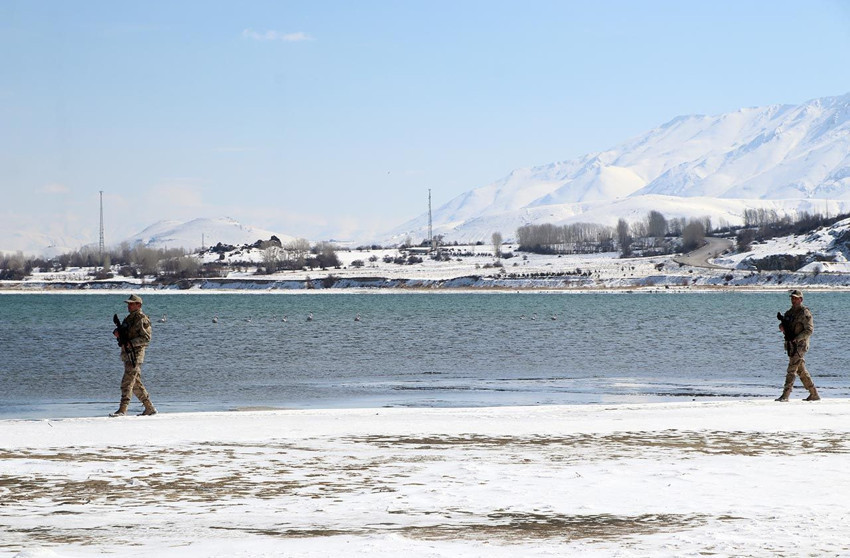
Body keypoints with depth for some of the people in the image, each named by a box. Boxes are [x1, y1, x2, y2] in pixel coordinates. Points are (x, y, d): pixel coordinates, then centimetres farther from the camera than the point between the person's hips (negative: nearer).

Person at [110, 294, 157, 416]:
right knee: (136, 384, 12)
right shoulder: (129, 318, 18)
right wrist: (116, 332, -2)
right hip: (127, 354, 9)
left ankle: (122, 410, -15)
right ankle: (150, 408, 18)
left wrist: (130, 343, -22)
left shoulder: (142, 319, -9)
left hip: (135, 354, -9)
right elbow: (121, 331, 21)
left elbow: (146, 338, -16)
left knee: (127, 383, -13)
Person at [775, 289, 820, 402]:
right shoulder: (789, 312, 15)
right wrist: (782, 327, -3)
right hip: (791, 345, 9)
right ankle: (814, 394, 20)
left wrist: (796, 338, -22)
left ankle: (785, 395, -16)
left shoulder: (804, 313, -9)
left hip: (800, 344, -9)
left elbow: (809, 330, -15)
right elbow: (783, 325, 22)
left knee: (792, 369, -13)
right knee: (801, 371, 12)